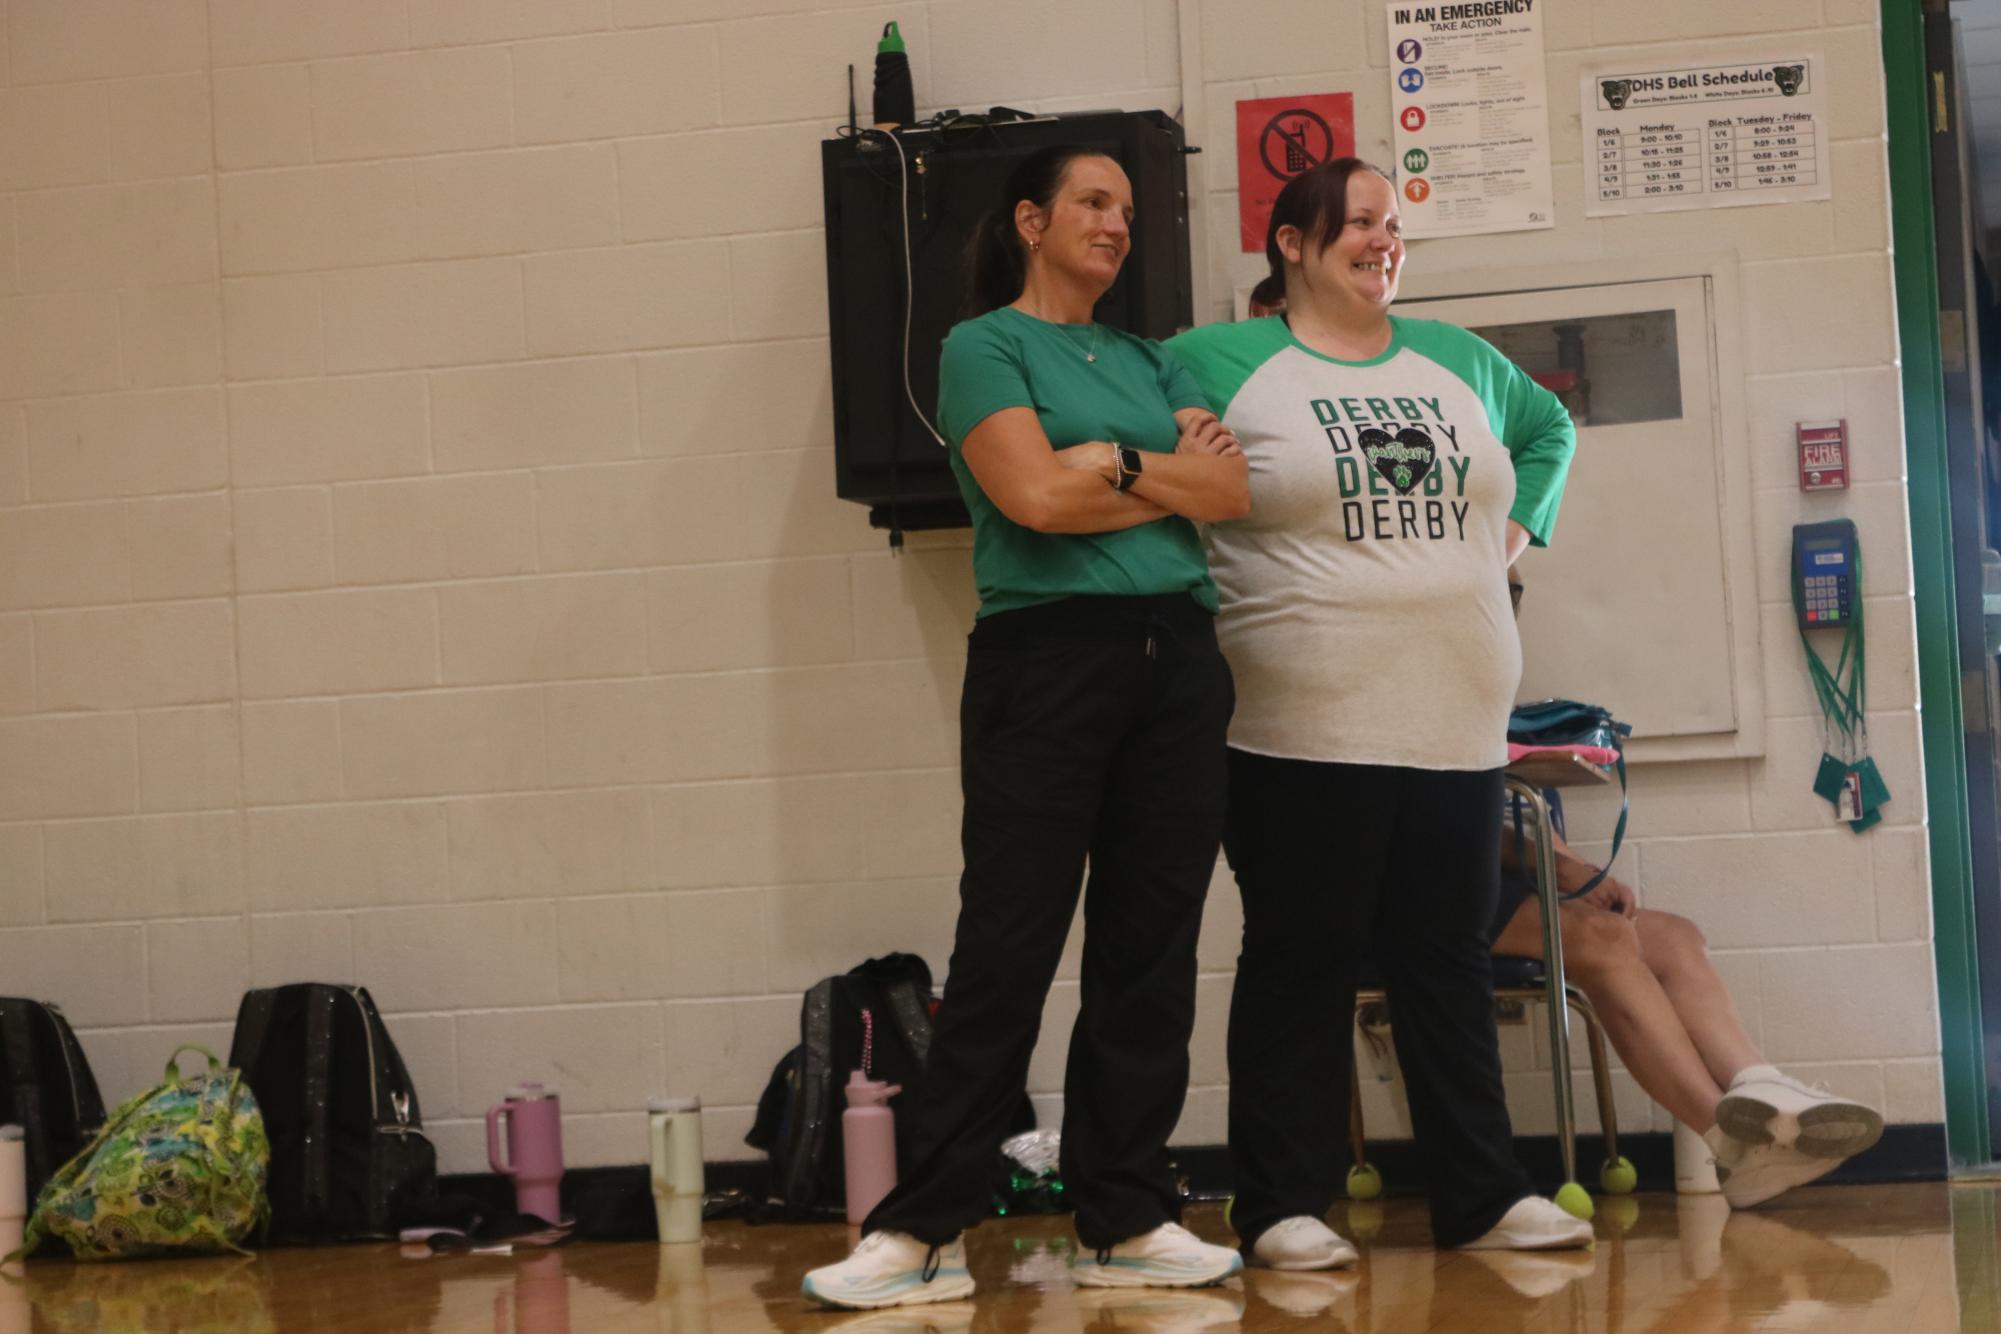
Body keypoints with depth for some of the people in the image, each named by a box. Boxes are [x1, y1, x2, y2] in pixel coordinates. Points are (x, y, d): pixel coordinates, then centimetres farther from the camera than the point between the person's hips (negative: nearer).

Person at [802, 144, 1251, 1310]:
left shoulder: (1150, 362, 18)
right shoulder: (985, 346, 1)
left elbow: (1230, 491, 5)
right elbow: (1035, 495, -13)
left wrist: (1114, 464, -6)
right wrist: (1171, 476, -1)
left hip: (1176, 662, 6)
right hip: (1048, 658, -6)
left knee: (1152, 952, 5)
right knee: (1007, 952, -6)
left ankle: (1129, 1221, 12)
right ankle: (923, 1234, 0)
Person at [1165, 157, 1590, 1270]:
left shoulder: (1456, 359, 15)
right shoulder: (1221, 362, 0)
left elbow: (1550, 427, 30)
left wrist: (1521, 527, 16)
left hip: (1458, 731, 5)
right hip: (1305, 738, -4)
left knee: (1450, 965, 9)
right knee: (1300, 966, 1)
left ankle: (1486, 1196, 16)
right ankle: (1285, 1206, 9)